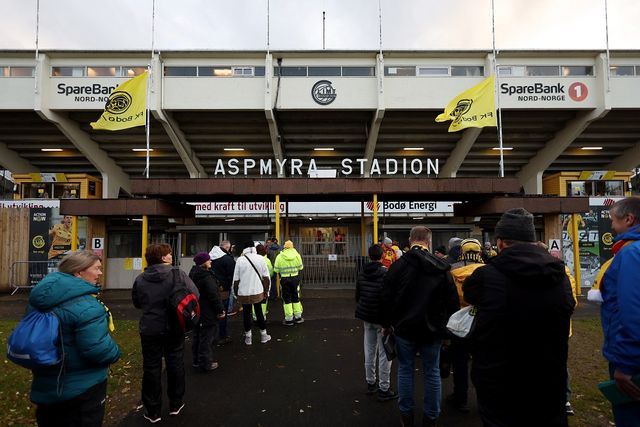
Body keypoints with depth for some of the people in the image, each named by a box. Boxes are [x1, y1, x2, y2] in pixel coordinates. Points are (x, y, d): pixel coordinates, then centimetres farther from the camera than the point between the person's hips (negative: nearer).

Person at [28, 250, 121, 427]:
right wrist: (115, 353, -10)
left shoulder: (41, 298, 2)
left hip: (45, 385, 8)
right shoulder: (85, 306, -27)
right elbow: (97, 349, -31)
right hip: (81, 389, -8)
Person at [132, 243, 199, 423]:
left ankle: (152, 411, 21)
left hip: (150, 329, 0)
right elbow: (195, 294, -11)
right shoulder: (178, 274, -14)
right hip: (174, 328, 0)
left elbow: (136, 303, 6)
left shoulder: (140, 279, -7)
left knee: (152, 368, 12)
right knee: (175, 364, 16)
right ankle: (175, 404, 30)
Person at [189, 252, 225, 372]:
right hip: (207, 313, -9)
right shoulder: (207, 277, -23)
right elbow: (214, 296, -22)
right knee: (207, 337, 1)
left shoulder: (192, 274, 7)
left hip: (196, 311, 10)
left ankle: (197, 361, 30)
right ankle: (206, 363, 9)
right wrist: (220, 310, -14)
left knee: (197, 336, 19)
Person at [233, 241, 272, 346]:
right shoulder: (260, 258, -3)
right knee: (259, 312, 15)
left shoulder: (240, 260, -8)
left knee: (246, 313, 11)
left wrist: (235, 292, 8)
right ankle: (263, 335, 24)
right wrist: (266, 290, 10)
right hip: (258, 292, 2)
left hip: (244, 293, -1)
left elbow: (236, 279, -5)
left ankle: (248, 337, 19)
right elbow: (266, 277, 0)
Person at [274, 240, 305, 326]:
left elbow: (276, 270, -7)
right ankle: (298, 317, 25)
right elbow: (300, 267, 2)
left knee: (287, 299, 7)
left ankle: (289, 319, 11)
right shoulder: (297, 255, -5)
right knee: (296, 298, 16)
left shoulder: (279, 257, -10)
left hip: (285, 279, -2)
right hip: (295, 278, 2)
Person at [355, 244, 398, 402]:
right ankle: (384, 389, 9)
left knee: (369, 350, 16)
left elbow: (357, 295, 12)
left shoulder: (362, 273, 3)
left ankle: (370, 383, 27)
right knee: (384, 353, 3)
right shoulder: (386, 273, -17)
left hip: (366, 317, 6)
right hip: (382, 318, -6)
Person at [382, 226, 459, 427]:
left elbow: (387, 298, -6)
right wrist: (448, 328, 12)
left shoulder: (398, 265, -9)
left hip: (405, 328, -1)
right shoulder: (442, 267, -3)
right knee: (431, 372, 13)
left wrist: (386, 324, 6)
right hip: (432, 329, 1)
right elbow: (453, 301, 1)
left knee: (405, 370, 12)